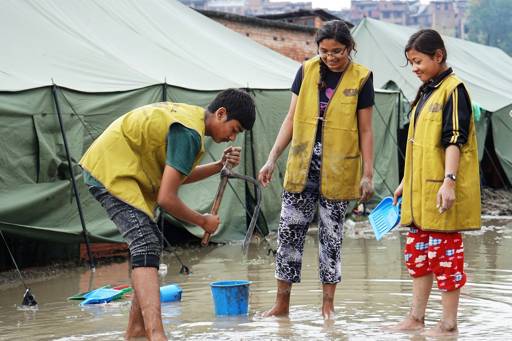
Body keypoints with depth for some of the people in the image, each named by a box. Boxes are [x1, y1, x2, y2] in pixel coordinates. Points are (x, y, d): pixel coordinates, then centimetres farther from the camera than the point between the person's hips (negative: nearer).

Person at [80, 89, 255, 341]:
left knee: (150, 244, 15)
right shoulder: (189, 133, -19)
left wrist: (219, 166, 6)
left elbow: (178, 176, 17)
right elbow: (166, 198, -21)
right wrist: (203, 221, -6)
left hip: (110, 165, 11)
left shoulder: (186, 113, 11)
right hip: (111, 170, -11)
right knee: (145, 246, -22)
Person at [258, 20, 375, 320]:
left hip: (338, 169, -2)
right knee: (290, 230, 2)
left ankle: (328, 304, 16)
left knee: (332, 233, 5)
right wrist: (273, 159, 1)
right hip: (302, 164, 3)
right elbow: (292, 119, 6)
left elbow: (365, 130, -1)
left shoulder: (361, 78, -3)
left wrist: (368, 174, -5)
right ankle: (282, 303, 10)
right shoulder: (307, 71, 3)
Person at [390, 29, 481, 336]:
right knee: (418, 251, 12)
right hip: (419, 188, 9)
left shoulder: (453, 89, -11)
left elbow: (455, 139, -18)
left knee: (446, 252, -3)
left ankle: (449, 323, 4)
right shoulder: (425, 92, 16)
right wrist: (405, 182, 22)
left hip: (441, 189, -9)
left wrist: (449, 181, -25)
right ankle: (417, 317, 20)